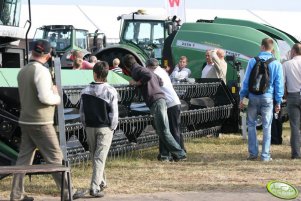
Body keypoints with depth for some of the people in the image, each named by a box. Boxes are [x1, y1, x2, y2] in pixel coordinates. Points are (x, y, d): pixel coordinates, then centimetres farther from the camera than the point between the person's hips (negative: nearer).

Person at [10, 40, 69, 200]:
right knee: (54, 157, -2)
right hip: (41, 122, -8)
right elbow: (45, 97, -24)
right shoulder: (41, 71, -16)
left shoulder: (23, 71, 10)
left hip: (25, 121, 8)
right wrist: (57, 97, -4)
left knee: (24, 158, 9)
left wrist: (51, 89, 14)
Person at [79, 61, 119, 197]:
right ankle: (95, 188, -11)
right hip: (105, 128, -3)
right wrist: (112, 128, 2)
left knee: (94, 156, 18)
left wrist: (86, 126, 13)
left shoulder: (86, 91, -3)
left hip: (90, 128, 3)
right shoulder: (110, 91, -11)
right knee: (100, 157, -3)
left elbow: (82, 112, 2)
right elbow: (114, 113, -10)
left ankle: (101, 182, 32)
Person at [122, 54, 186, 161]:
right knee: (161, 131, 11)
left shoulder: (136, 70, -3)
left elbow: (148, 76, -23)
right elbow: (160, 82, 26)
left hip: (155, 101, -10)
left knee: (164, 131, -9)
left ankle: (179, 154, -10)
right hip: (160, 99, 10)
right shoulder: (143, 69, 26)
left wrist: (137, 83, -9)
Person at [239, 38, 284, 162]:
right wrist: (278, 101, 7)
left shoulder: (253, 61, -3)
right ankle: (265, 155, 5)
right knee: (267, 126, 5)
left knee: (251, 124, 11)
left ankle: (253, 153, 10)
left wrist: (242, 97, 8)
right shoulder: (276, 64, -1)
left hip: (253, 97, 0)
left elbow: (246, 81, 1)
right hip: (268, 98, 0)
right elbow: (279, 84, 1)